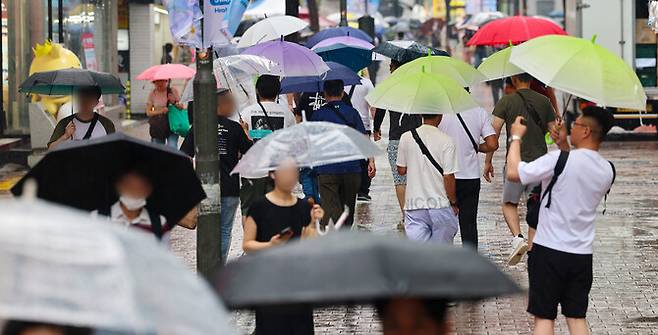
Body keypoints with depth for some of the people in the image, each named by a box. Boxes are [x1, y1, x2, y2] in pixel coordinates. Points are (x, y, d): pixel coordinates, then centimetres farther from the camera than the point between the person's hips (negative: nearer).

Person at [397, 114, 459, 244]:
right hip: (440, 206, -2)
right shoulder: (446, 141, -12)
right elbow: (448, 177, -12)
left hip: (414, 205, 2)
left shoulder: (406, 138, -2)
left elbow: (401, 170, 7)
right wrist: (454, 203, 1)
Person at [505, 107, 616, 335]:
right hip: (582, 254, 5)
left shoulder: (560, 160, -19)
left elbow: (514, 173, -17)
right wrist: (564, 146, 17)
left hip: (549, 251, -5)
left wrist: (516, 137, -2)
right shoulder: (607, 171, 1)